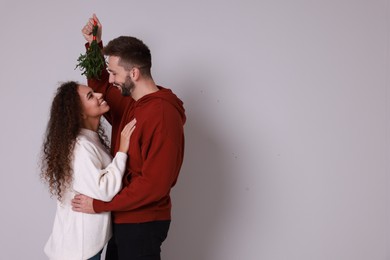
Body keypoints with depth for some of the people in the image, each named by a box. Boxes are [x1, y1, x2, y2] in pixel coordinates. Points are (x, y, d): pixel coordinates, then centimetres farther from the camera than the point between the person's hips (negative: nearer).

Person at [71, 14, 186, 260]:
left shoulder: (163, 115, -25)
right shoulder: (129, 101, 4)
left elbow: (154, 185, -27)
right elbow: (101, 89, 24)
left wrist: (99, 205, -21)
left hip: (143, 223, -9)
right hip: (123, 217, 9)